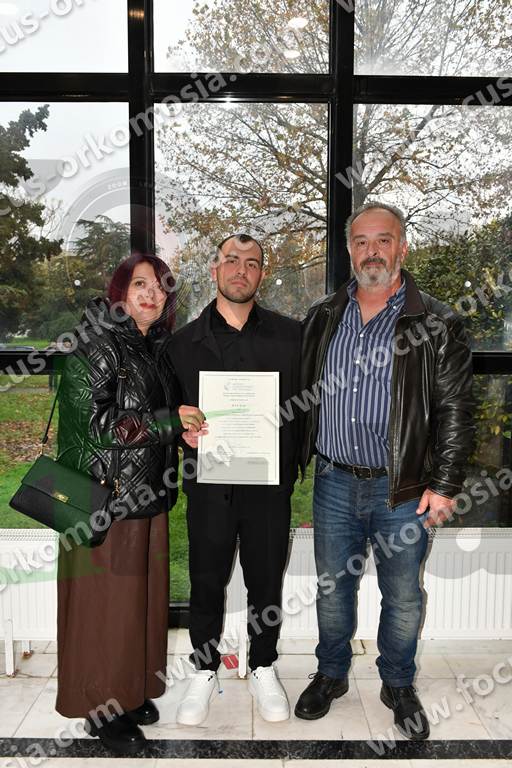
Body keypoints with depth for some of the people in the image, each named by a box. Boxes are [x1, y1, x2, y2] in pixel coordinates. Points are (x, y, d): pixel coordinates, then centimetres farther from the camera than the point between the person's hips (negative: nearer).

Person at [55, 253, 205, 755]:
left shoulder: (157, 348, 11)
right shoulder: (94, 346, -11)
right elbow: (93, 421, -19)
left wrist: (186, 427, 0)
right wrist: (169, 421, -17)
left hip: (148, 494, 7)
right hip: (105, 496, -7)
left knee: (144, 595, 15)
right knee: (104, 603, 5)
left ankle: (132, 688, 34)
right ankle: (101, 707, 23)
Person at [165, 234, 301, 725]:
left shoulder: (290, 335, 2)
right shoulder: (185, 341, 3)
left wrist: (294, 463, -8)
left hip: (270, 482, 0)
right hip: (209, 482, 0)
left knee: (266, 580, 14)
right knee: (207, 580, 13)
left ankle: (263, 668, 38)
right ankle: (203, 670, 36)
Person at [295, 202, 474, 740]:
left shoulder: (437, 325, -5)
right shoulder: (322, 318, 5)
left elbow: (455, 410, -5)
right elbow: (300, 394, 11)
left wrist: (444, 485, -9)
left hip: (403, 489, -2)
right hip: (333, 481, 3)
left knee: (403, 598, 14)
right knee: (332, 588, 17)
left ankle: (398, 685, 39)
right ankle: (331, 675, 41)